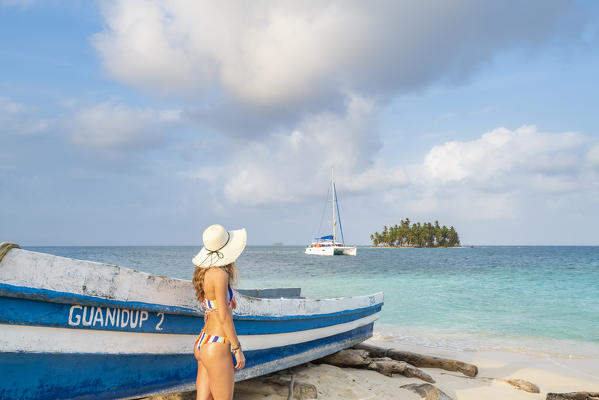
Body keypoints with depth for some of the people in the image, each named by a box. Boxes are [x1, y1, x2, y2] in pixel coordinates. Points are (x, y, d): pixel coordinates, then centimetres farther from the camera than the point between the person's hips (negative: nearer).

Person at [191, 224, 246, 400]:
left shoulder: (203, 271, 7)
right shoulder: (219, 274, -18)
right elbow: (223, 317, -16)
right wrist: (237, 349, -10)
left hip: (202, 342, 8)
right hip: (216, 348, -8)